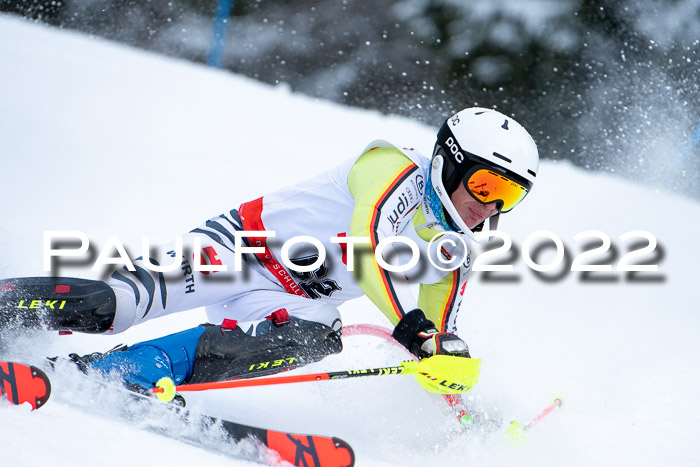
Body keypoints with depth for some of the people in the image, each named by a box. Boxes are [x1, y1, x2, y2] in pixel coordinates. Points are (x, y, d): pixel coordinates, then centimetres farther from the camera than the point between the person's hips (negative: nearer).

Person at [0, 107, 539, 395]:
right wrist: (414, 331, -40)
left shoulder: (455, 256, 9)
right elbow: (369, 240, -31)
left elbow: (441, 337, 16)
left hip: (292, 304, 6)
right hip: (245, 244, -6)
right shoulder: (394, 169, -14)